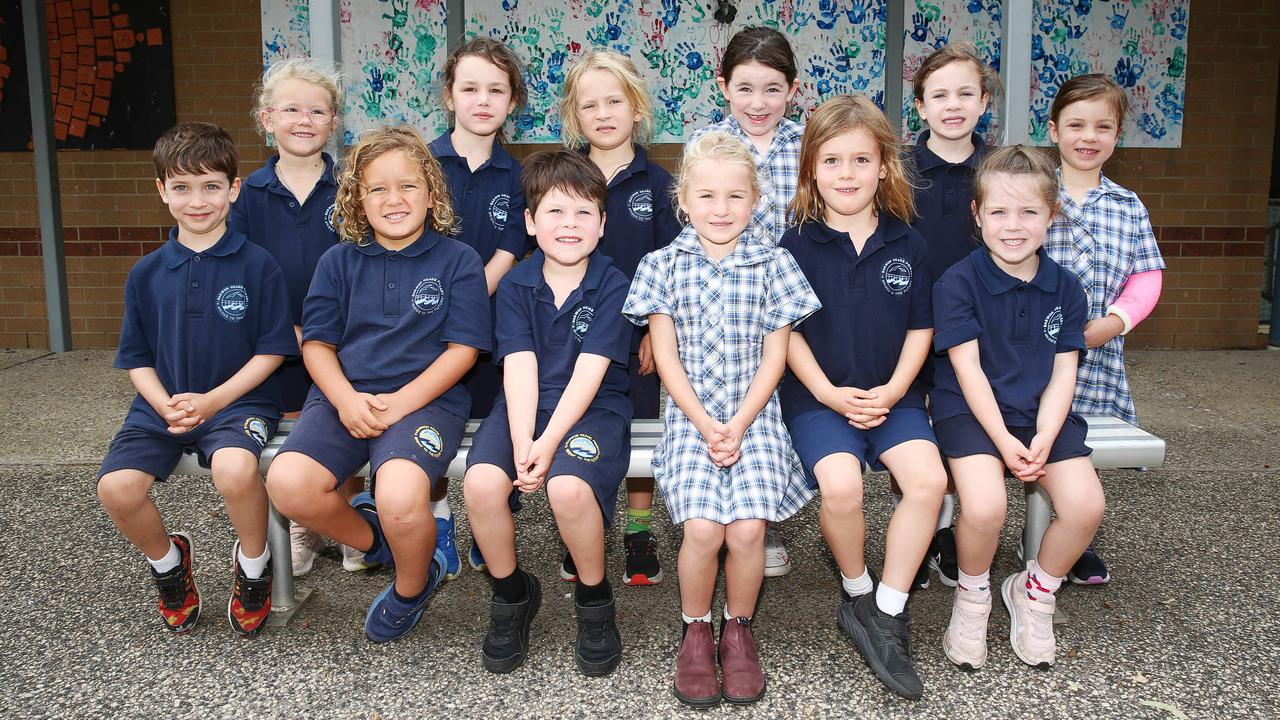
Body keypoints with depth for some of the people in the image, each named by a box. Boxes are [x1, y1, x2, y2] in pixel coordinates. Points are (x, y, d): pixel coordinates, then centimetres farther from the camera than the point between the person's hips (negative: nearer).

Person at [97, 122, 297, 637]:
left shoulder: (257, 265, -3)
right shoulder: (146, 274, 8)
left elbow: (272, 349, -3)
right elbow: (137, 358, 11)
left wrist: (213, 400, -14)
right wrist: (164, 406, -8)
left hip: (239, 401, -4)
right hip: (162, 405, 4)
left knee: (235, 468, -35)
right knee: (116, 487, -21)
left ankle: (253, 567, -3)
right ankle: (167, 561, 13)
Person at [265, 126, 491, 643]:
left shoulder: (457, 260, 5)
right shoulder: (339, 261, 14)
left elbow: (462, 348, -2)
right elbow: (317, 344, 10)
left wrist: (399, 403, -13)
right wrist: (346, 400, -10)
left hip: (427, 397, -3)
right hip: (345, 397, 4)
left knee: (399, 497, -31)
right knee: (287, 483, -24)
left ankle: (413, 585, 5)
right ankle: (371, 537, 9)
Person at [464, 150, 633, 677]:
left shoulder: (613, 287, -3)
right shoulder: (516, 285, 6)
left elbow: (590, 370, -12)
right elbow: (520, 366, -5)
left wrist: (549, 442, -22)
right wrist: (520, 443, -19)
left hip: (593, 408, -3)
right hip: (525, 406, 3)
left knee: (568, 487, -33)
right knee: (482, 483, -26)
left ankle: (594, 599, -3)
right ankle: (512, 593, 4)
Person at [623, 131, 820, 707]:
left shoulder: (772, 263, 4)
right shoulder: (664, 264, 3)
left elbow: (773, 356, 2)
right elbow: (665, 355, 1)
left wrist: (739, 424, -9)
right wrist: (704, 423, -9)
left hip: (754, 415, 1)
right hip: (690, 416, 0)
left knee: (747, 527, -19)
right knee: (702, 528, -20)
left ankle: (738, 628, 10)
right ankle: (696, 630, 8)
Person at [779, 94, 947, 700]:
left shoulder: (907, 245, 6)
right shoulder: (797, 246, -1)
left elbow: (921, 327, 8)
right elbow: (788, 332, -1)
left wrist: (893, 389, -8)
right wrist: (830, 394, -13)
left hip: (891, 394, 3)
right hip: (819, 395, -2)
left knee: (929, 477, -23)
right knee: (841, 484, -28)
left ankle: (886, 613, -7)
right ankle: (857, 592, 3)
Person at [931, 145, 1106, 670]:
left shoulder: (1065, 288, 6)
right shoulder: (958, 282, -6)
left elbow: (1063, 372, 3)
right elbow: (967, 367, -10)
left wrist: (1043, 439, -13)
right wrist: (1003, 441, -17)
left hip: (1042, 412, 4)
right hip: (971, 410, -4)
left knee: (1086, 504, -18)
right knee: (984, 506, -29)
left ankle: (1035, 591, 12)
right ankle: (972, 597, 4)